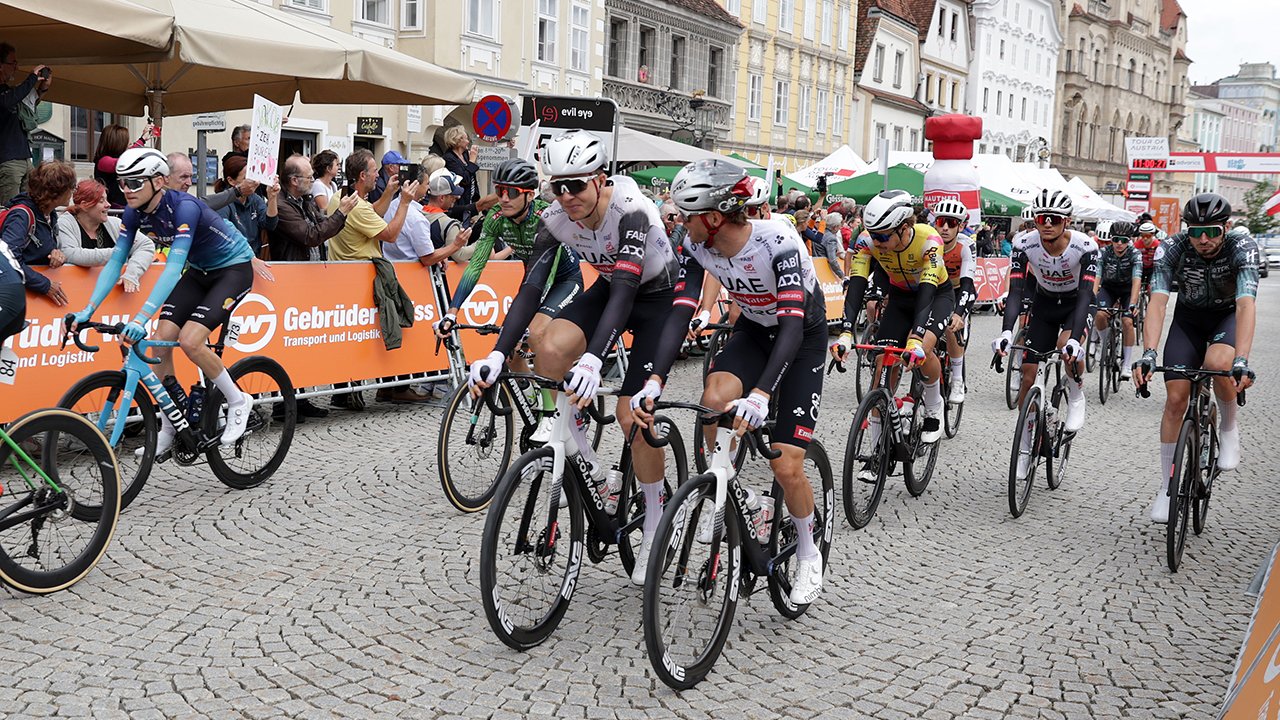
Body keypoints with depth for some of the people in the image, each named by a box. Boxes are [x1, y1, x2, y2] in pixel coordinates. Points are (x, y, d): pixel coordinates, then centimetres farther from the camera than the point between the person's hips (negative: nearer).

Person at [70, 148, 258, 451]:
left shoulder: (184, 207, -31)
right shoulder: (135, 211, -9)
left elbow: (174, 266, -40)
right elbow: (116, 261, -8)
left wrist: (142, 317, -48)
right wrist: (89, 309, -20)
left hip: (234, 268, -7)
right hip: (199, 271, 7)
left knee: (190, 341, -23)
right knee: (159, 341, -7)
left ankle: (238, 402, 0)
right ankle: (168, 430, 6)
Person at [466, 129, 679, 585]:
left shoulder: (629, 209, -34)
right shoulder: (556, 219, -18)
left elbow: (625, 289, -42)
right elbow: (531, 289, -22)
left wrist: (593, 359, -55)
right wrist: (498, 354, -35)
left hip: (659, 296, -5)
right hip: (610, 288, 5)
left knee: (633, 415, -13)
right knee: (550, 351, -24)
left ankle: (655, 526, 7)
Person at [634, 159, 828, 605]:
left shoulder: (778, 241, -34)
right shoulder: (697, 245, -18)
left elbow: (792, 325, -41)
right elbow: (681, 313, -23)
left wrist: (761, 394, -54)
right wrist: (654, 381, -38)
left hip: (803, 338, -4)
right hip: (752, 330, 5)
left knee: (786, 467, -11)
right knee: (714, 400, -29)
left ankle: (808, 555, 17)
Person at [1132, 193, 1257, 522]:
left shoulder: (1242, 246, -29)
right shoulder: (1172, 248, -26)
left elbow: (1246, 304, -40)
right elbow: (1157, 302, -35)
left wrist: (1241, 361, -53)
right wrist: (1148, 354, -49)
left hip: (1229, 315, -1)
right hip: (1189, 316, 2)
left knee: (1218, 363, -35)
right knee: (1176, 398, -8)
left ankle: (1229, 427, -3)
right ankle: (1167, 486, 6)